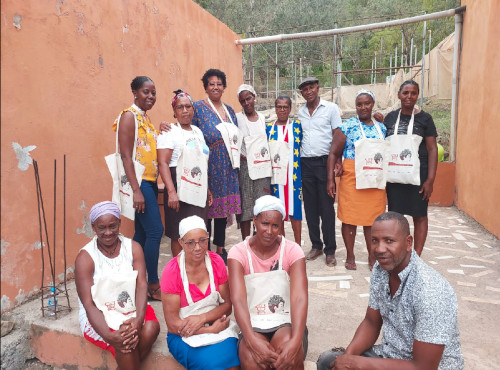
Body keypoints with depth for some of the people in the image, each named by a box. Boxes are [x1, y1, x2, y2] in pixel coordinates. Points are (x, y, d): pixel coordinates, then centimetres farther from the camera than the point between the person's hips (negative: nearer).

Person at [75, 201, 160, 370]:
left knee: (151, 328, -26)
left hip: (131, 308, 3)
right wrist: (108, 336, -30)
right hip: (99, 314, -3)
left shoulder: (133, 248, -1)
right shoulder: (85, 257, -9)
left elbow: (141, 286, -10)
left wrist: (139, 319, -29)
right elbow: (88, 303, -14)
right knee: (125, 342, -30)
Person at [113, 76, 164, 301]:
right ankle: (153, 285, 4)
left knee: (142, 232, 12)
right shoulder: (129, 116, -9)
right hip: (139, 182, -9)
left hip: (150, 181, 9)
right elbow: (126, 156, -17)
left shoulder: (145, 117, 17)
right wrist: (136, 190, -21)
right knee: (155, 230, -8)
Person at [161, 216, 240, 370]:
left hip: (217, 325, 3)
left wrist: (201, 318, -15)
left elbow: (227, 305, 2)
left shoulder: (216, 262, -3)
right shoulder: (172, 271, -13)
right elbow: (173, 325, -10)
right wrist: (211, 329, -16)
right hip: (184, 335, -2)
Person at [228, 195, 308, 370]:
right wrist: (252, 340, -34)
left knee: (292, 354, -30)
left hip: (286, 322, 0)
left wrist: (296, 341, -34)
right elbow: (238, 300, -19)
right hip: (253, 325, 0)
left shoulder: (292, 251, -7)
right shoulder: (238, 253, -7)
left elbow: (299, 298, -19)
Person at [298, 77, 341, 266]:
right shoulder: (300, 113, 14)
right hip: (306, 163, 5)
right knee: (310, 207, 9)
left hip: (324, 162, -4)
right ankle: (316, 245, 21)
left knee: (327, 207, -2)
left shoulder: (331, 108, 0)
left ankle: (330, 250, 8)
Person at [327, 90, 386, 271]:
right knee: (350, 217, 2)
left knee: (373, 218, 8)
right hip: (351, 179, -3)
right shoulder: (347, 126, -1)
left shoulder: (381, 128, 12)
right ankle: (350, 256, 18)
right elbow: (333, 153, -3)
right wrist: (330, 179, -10)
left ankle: (372, 256, 24)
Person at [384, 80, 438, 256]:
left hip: (418, 174, -2)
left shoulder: (424, 118, -1)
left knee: (419, 215, 6)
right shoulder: (390, 117, 7)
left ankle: (416, 256, 17)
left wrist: (430, 179, -10)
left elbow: (432, 149, -3)